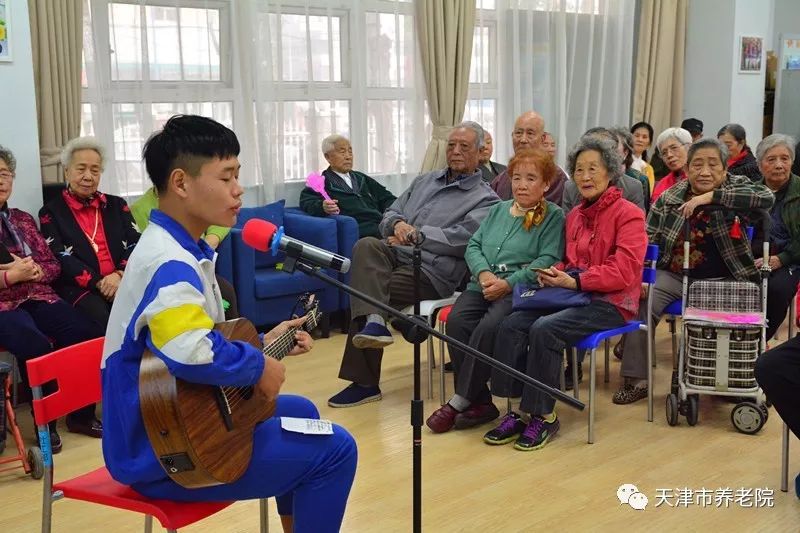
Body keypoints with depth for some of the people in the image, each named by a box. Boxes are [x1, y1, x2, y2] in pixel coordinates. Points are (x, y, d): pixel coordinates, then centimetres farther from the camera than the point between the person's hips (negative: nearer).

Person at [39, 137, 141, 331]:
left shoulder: (116, 205, 21)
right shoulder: (51, 212, 12)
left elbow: (135, 244, 9)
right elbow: (60, 259, -1)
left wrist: (120, 274, -12)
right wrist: (99, 283, -14)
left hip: (122, 281, 3)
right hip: (79, 288, -3)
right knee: (98, 315, -36)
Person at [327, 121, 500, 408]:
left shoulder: (485, 200, 6)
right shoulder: (425, 181, 27)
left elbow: (460, 239, -11)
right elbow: (390, 214, 24)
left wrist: (414, 234, -8)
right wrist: (398, 225, -1)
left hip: (431, 269, -6)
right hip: (395, 254, 6)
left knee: (365, 292, -25)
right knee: (366, 246, -28)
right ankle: (373, 322, -36)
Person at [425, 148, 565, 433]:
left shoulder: (553, 215, 6)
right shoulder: (499, 210, 24)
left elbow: (548, 260, -8)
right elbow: (473, 246, 17)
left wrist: (507, 283, -17)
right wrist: (483, 273, -5)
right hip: (482, 284, 5)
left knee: (489, 327, -33)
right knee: (456, 320, -25)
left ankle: (460, 401, -20)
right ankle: (480, 402, -18)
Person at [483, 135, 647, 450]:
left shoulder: (628, 214, -5)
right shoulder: (574, 215, 18)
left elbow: (624, 271, -15)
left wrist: (575, 281, -19)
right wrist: (554, 274, 1)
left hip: (611, 303, -7)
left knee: (545, 329, -30)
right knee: (511, 325, -16)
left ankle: (543, 416, -15)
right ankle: (521, 411, -11)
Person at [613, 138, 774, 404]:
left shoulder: (736, 186, -1)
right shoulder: (668, 198, 3)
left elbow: (767, 197, -23)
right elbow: (647, 243, 5)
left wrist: (710, 197, -23)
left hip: (722, 281, -1)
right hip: (674, 275, 2)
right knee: (642, 304, -21)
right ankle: (636, 379, -12)